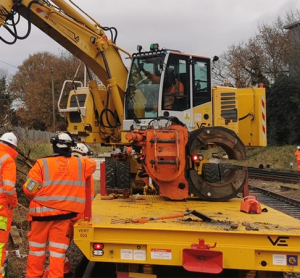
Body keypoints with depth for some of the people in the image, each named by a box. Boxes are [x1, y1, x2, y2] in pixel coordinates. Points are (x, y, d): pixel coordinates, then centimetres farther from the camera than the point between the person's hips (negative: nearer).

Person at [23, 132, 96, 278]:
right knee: (58, 252, 9)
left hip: (41, 213, -1)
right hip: (64, 215, 1)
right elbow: (93, 165, 21)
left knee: (37, 250, 15)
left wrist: (35, 200, 11)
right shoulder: (80, 164, -1)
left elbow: (29, 189, -10)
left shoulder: (42, 163, -10)